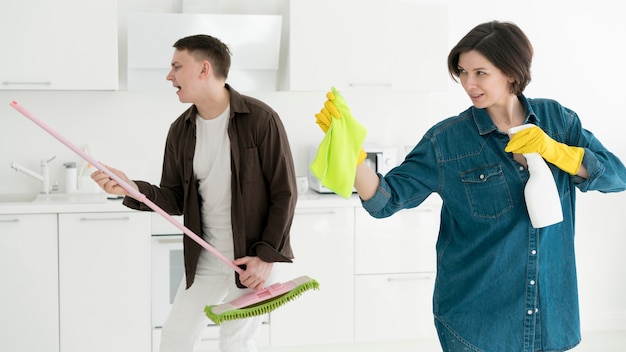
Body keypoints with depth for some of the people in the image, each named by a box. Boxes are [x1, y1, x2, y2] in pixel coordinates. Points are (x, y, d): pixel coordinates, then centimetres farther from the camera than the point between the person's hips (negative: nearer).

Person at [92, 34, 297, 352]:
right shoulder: (180, 131, 2)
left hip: (254, 257, -5)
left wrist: (267, 256, -16)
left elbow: (284, 194, -12)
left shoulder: (260, 119, -15)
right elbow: (175, 201, 4)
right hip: (205, 259, 6)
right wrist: (133, 190, -14)